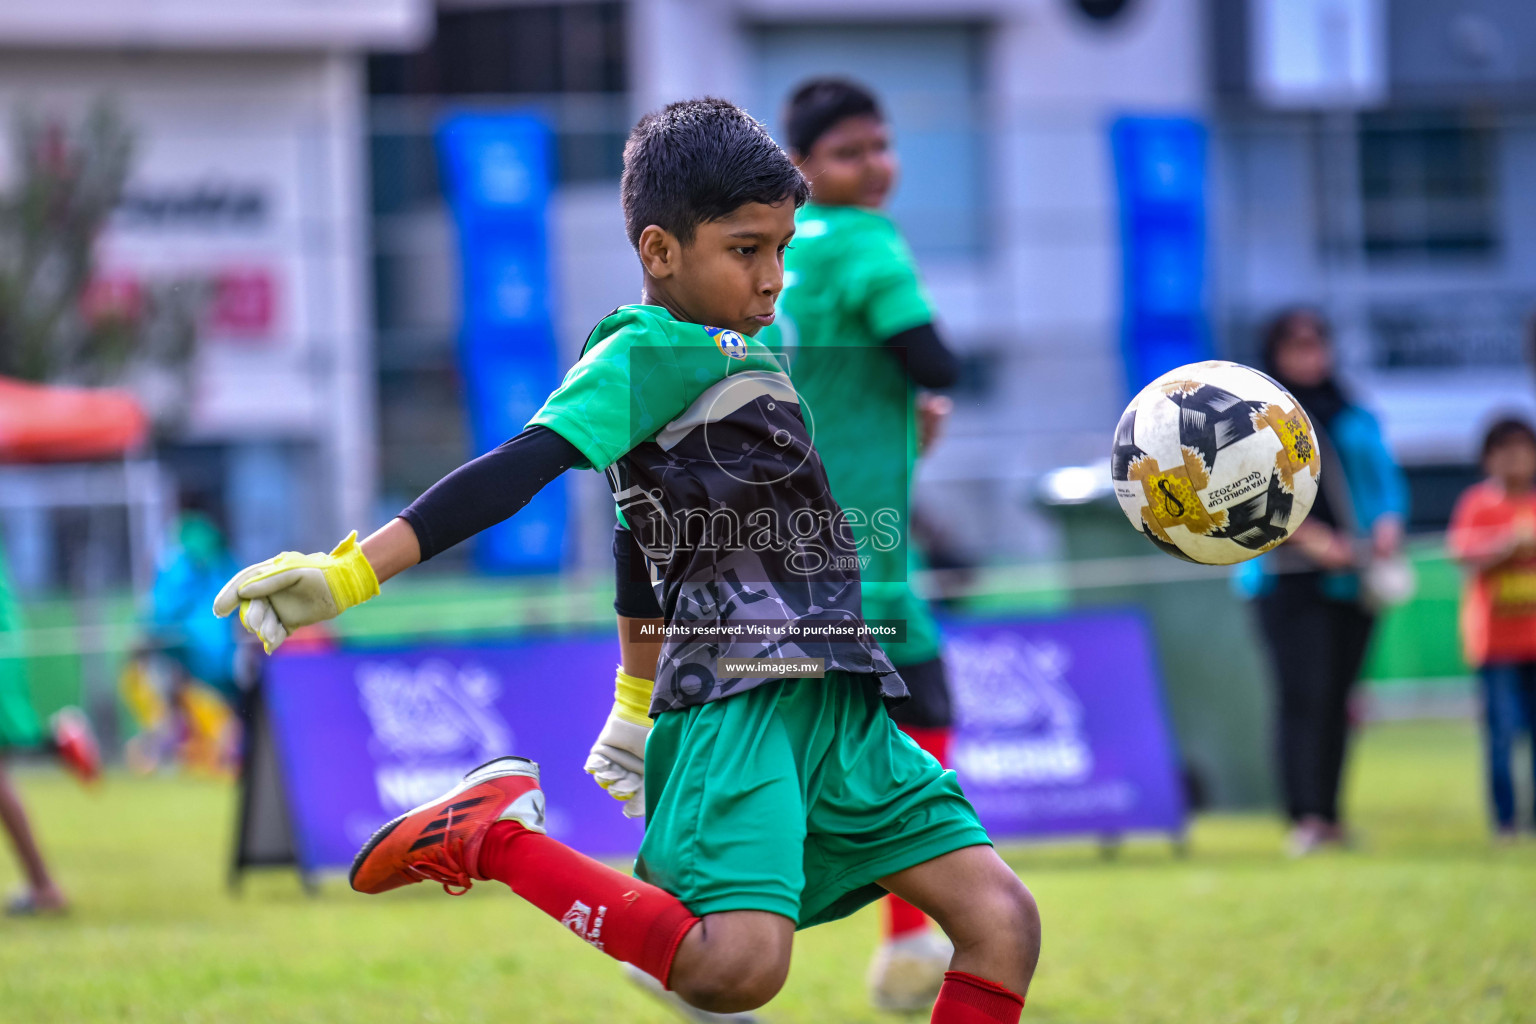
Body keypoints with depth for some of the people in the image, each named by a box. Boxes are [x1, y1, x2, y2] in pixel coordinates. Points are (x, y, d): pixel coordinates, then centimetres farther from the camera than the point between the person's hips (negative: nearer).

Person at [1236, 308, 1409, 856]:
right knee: (1303, 694, -15)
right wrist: (1309, 537, -19)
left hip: (1351, 578, 4)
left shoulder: (1355, 418, 16)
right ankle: (1304, 816, -21)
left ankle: (1329, 815, 15)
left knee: (1337, 697, 6)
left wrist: (1389, 522, -9)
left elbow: (1387, 478, 12)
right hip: (1288, 577, -4)